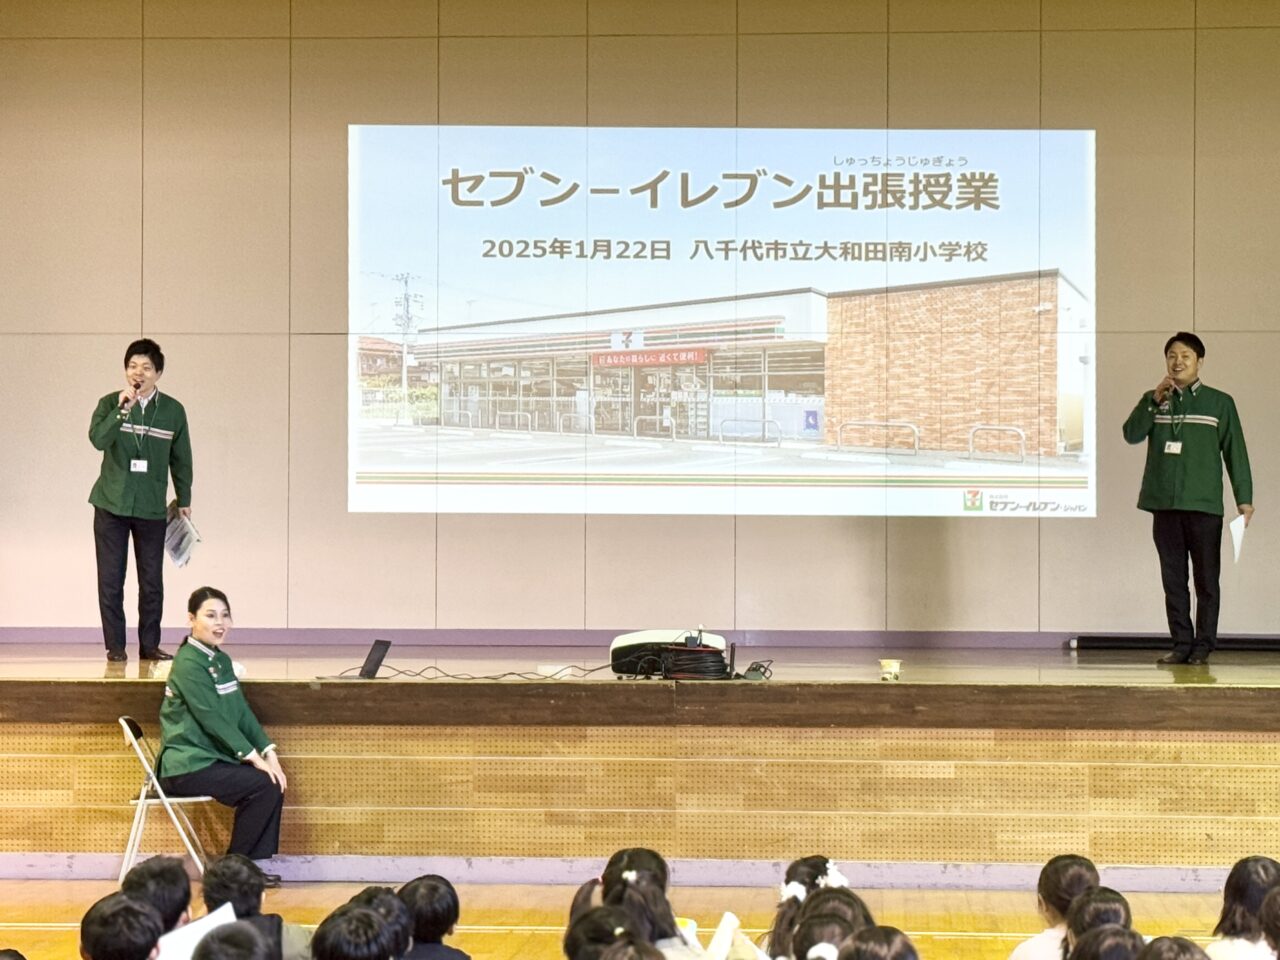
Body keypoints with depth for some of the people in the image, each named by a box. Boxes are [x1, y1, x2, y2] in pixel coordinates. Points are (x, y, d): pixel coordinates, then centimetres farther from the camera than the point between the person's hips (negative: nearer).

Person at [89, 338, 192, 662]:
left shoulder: (173, 410, 1)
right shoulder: (110, 404, -3)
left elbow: (181, 459, 10)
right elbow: (98, 439, -21)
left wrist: (184, 500, 14)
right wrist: (123, 408, -28)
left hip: (152, 508, 1)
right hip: (111, 505, -1)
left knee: (152, 581, 4)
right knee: (111, 579, 2)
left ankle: (149, 645, 13)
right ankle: (115, 646, 8)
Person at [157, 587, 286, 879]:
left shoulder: (222, 661, 14)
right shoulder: (188, 664, -15)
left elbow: (242, 713, 10)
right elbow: (212, 718, -20)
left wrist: (268, 753, -2)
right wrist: (253, 757, -20)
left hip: (210, 758, 9)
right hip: (187, 767, -9)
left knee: (273, 781, -7)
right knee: (263, 785, -18)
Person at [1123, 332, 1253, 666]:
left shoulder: (1220, 403, 4)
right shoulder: (1154, 400, 11)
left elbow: (1235, 451, 4)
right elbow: (1132, 434, -4)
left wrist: (1243, 497, -2)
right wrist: (1155, 400, -14)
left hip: (1204, 505, -2)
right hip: (1164, 505, 2)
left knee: (1206, 579, 0)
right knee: (1173, 579, 5)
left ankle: (1203, 645, 4)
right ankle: (1182, 644, 9)